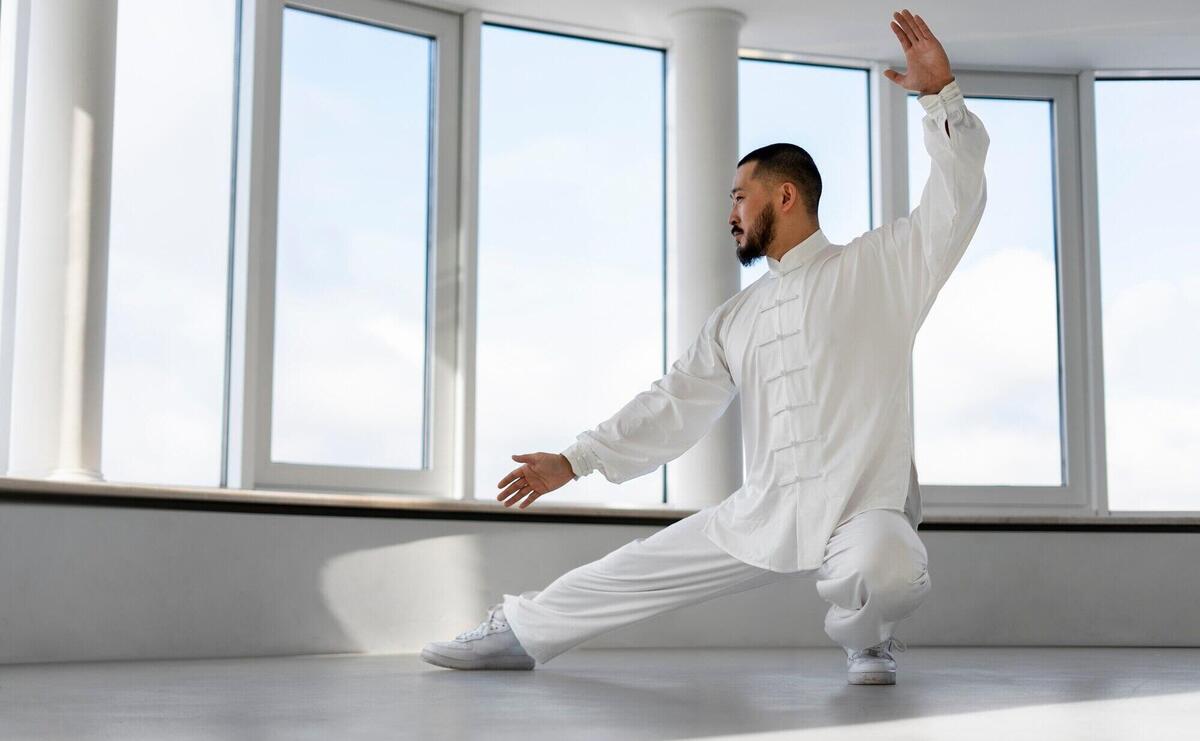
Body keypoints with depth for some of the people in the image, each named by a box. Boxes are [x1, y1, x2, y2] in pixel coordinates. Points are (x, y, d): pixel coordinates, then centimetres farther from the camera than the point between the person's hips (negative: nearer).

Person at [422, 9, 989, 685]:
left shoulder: (877, 266, 2)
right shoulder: (736, 319, 17)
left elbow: (958, 199, -7)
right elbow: (675, 404, 16)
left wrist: (942, 94, -20)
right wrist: (574, 461, 12)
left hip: (864, 508, -5)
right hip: (763, 514, 5)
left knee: (881, 573, -38)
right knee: (633, 571, 6)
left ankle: (867, 639, -2)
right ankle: (518, 632, 29)